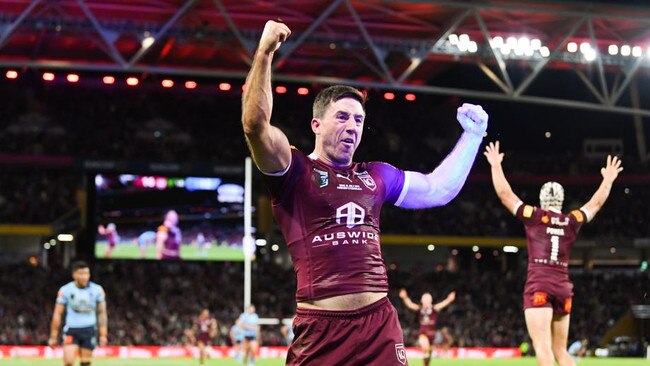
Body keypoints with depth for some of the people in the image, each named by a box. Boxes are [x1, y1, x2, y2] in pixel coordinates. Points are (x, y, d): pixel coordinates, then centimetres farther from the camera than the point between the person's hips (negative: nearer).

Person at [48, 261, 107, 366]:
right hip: (71, 330, -1)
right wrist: (53, 337, 2)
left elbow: (102, 313, 9)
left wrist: (103, 335, 4)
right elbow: (57, 314, 2)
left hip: (89, 331, 2)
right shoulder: (65, 290, -3)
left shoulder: (97, 290, 1)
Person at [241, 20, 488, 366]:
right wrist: (264, 52, -16)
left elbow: (439, 189, 28)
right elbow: (255, 125, -15)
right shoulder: (295, 171, 1)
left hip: (380, 324, 5)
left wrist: (472, 135, 24)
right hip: (321, 329, -4)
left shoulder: (376, 176, 19)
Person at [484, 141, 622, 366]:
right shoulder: (572, 221, 10)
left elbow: (504, 194, 4)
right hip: (563, 289, 4)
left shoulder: (534, 217, 1)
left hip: (539, 287, -4)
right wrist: (608, 179, 41)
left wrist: (496, 165, 15)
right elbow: (596, 203, 26)